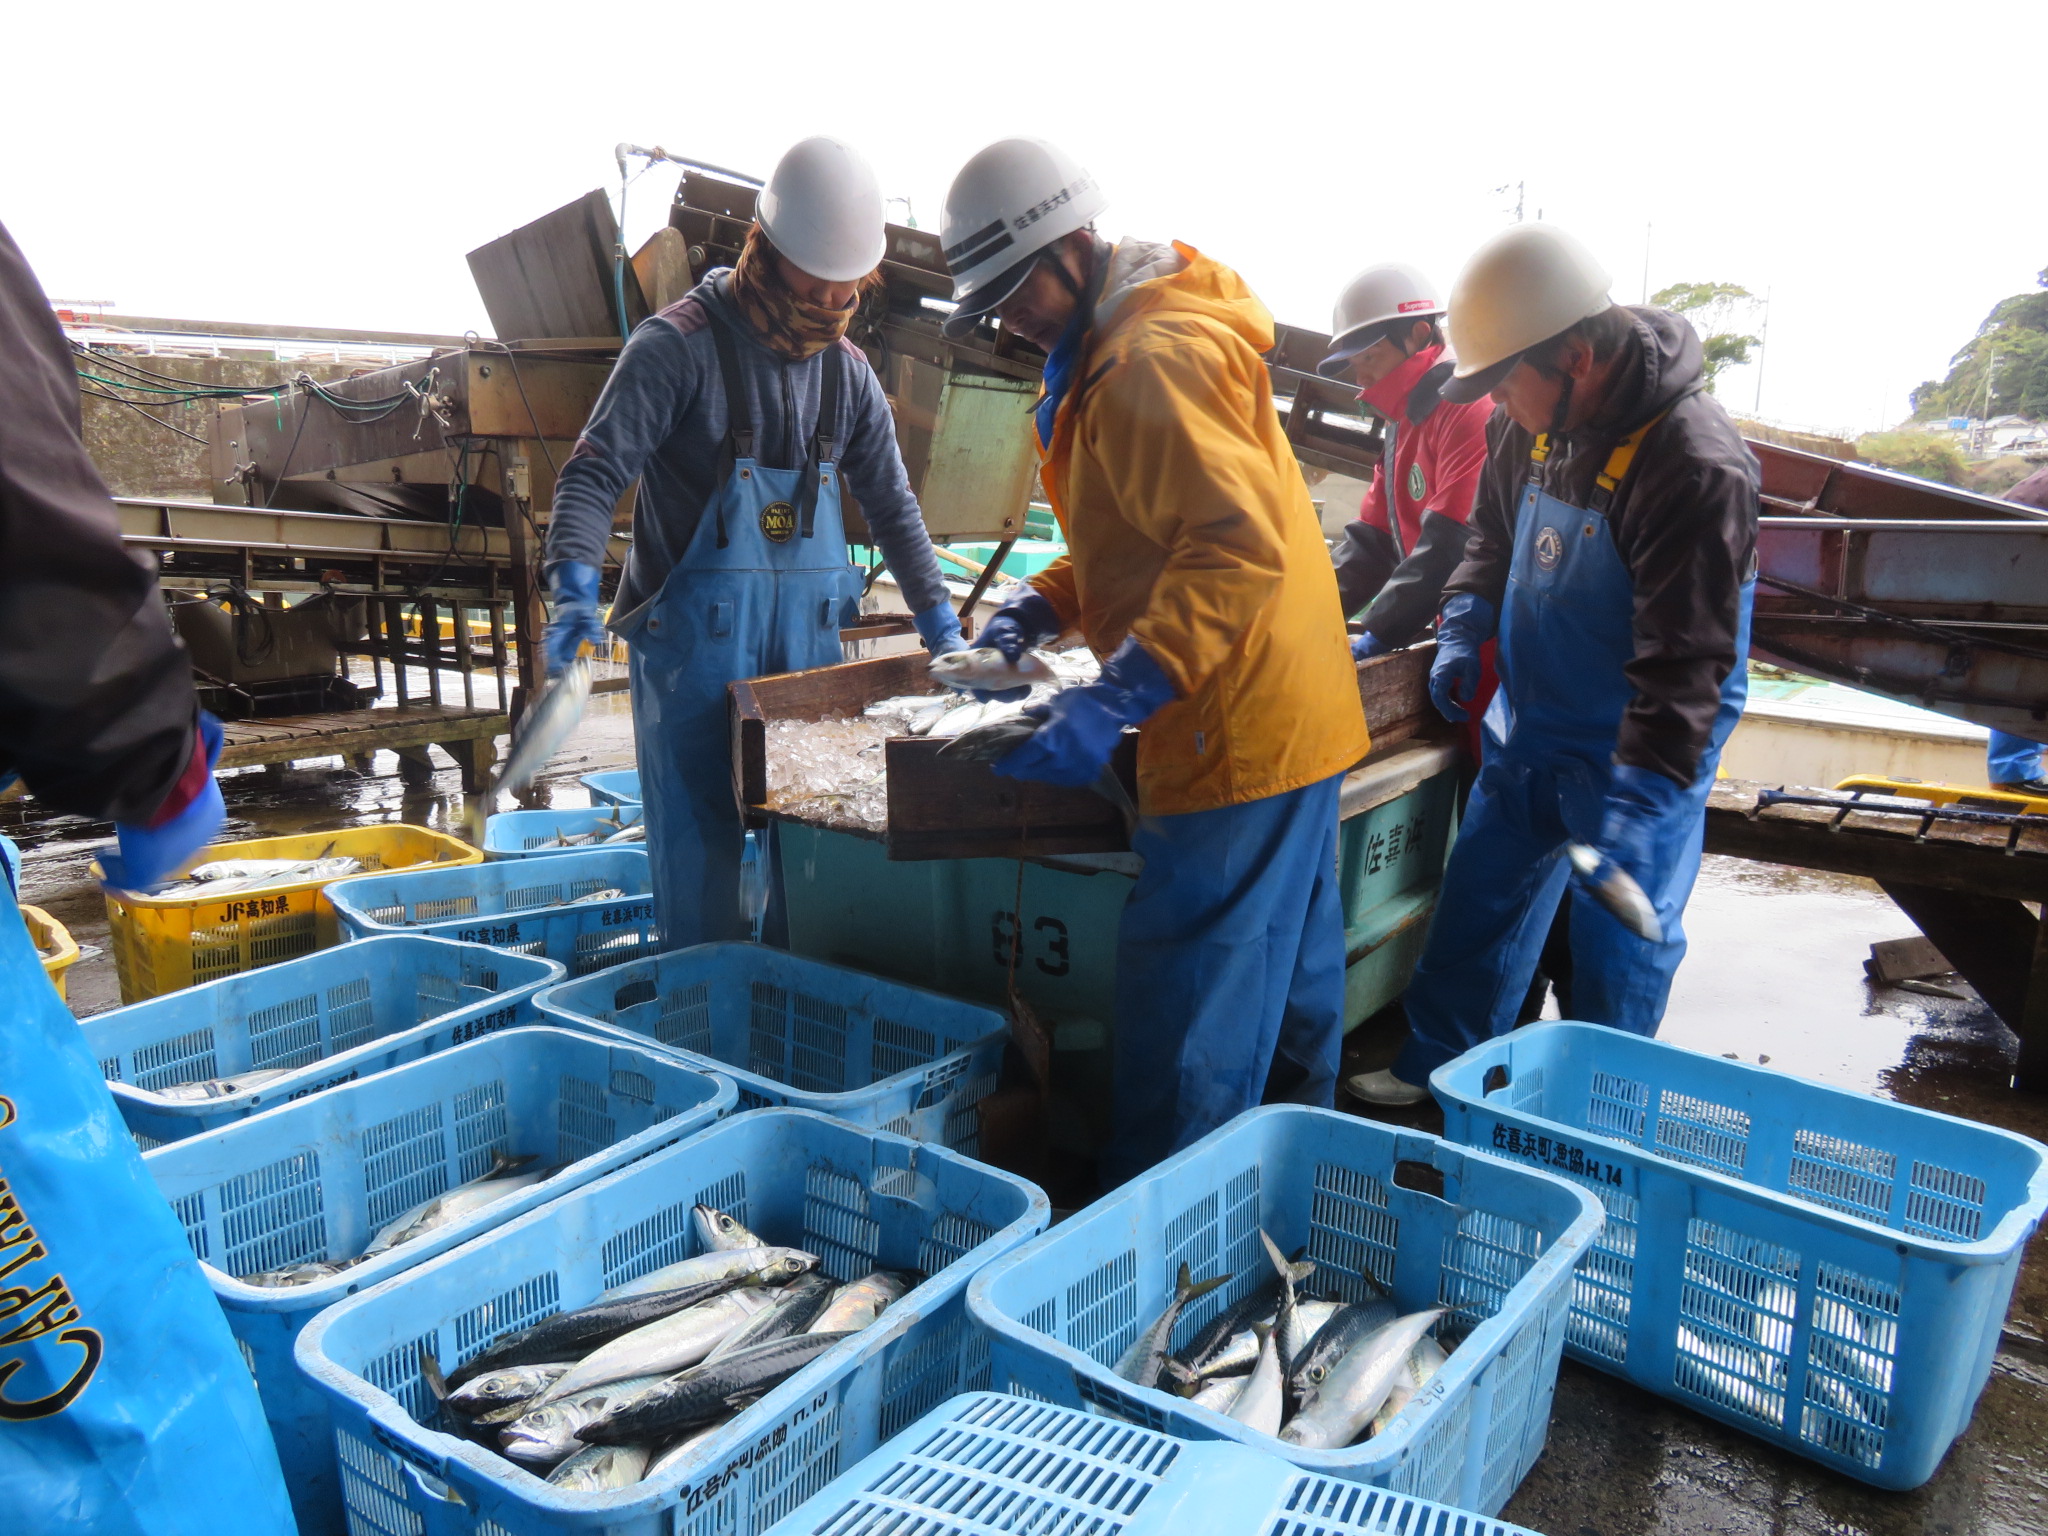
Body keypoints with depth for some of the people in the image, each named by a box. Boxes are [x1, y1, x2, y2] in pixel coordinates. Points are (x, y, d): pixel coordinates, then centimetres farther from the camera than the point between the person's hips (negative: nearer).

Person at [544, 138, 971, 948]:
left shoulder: (847, 371, 11)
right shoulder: (677, 345, -7)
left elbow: (892, 506, 17)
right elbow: (594, 473, -11)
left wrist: (938, 622, 14)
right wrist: (575, 590, -27)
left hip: (809, 641, 5)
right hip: (693, 643, -5)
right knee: (700, 858, -1)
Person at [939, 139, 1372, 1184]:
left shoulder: (1153, 361, -18)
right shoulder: (1112, 353, 16)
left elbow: (1239, 546, -28)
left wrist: (1115, 702, -31)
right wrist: (1042, 609, 9)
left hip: (1241, 732, -11)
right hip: (1293, 718, 11)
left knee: (1184, 1010, -2)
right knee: (1289, 982, 21)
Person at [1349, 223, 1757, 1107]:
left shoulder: (1697, 467, -27)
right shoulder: (1531, 424, -3)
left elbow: (1684, 663, -29)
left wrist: (1639, 797, -33)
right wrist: (1463, 627, 0)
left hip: (1638, 750, -7)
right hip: (1529, 727, 7)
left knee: (1619, 946, 6)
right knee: (1478, 899, 15)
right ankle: (1433, 1067, 32)